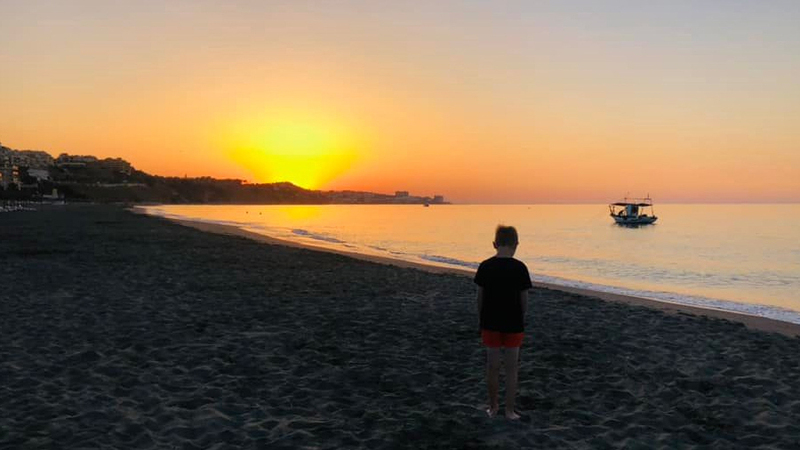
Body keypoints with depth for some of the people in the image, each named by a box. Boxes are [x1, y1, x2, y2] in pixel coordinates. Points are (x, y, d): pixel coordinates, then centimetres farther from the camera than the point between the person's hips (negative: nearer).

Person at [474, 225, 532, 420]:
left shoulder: (485, 267, -6)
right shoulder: (519, 267, -12)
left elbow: (480, 297, -1)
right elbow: (524, 299, -6)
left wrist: (481, 320, 12)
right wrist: (521, 319, 11)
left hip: (490, 323, 2)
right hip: (513, 324, -2)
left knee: (492, 366, 13)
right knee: (512, 368, 10)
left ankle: (493, 407, 25)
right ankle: (510, 410, 15)